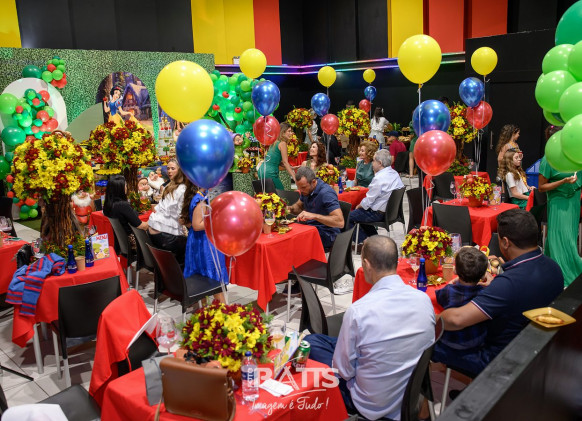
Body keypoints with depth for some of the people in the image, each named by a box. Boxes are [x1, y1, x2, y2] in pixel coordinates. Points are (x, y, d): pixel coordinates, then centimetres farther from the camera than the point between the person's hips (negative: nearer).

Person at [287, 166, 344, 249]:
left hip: (326, 235, -8)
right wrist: (290, 208, 0)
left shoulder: (326, 193, -21)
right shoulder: (306, 189, 4)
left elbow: (340, 222, -29)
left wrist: (313, 216, -35)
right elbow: (299, 206, 24)